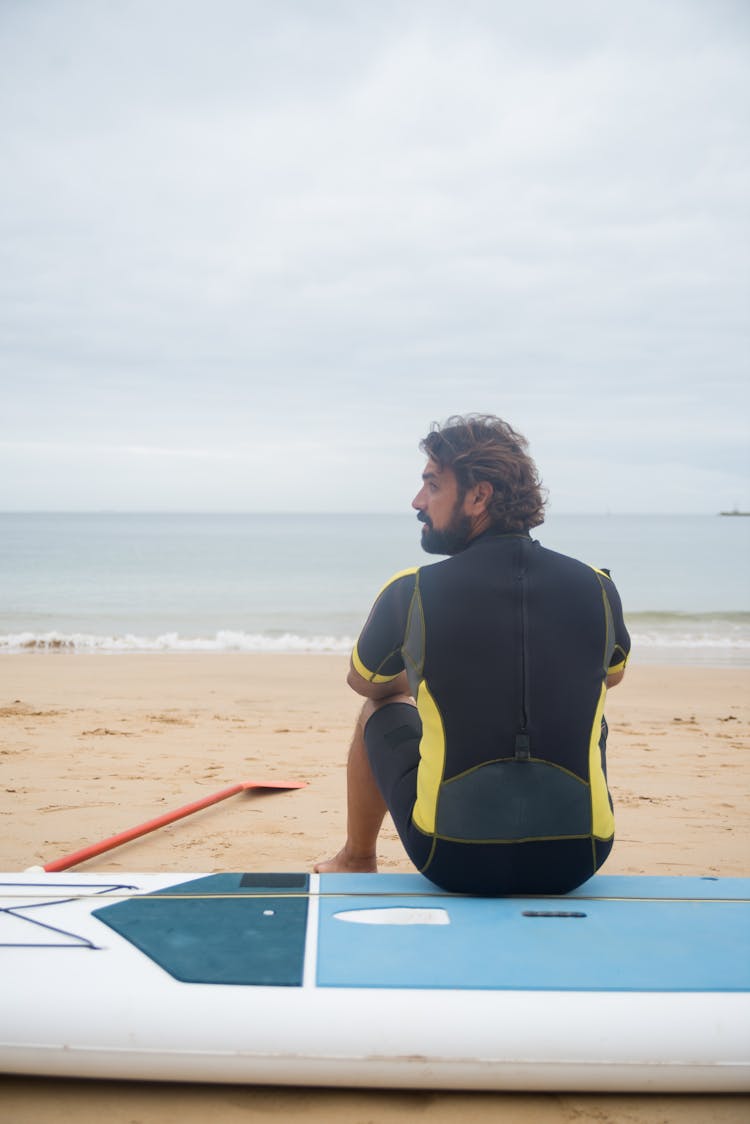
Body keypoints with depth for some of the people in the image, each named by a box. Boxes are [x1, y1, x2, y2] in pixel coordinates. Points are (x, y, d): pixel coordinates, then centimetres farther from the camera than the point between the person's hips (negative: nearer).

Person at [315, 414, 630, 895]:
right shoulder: (597, 588, -4)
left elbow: (363, 683, 13)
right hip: (577, 861, 2)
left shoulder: (411, 593, -9)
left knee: (381, 711, 25)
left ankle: (357, 860, 43)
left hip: (453, 860, -2)